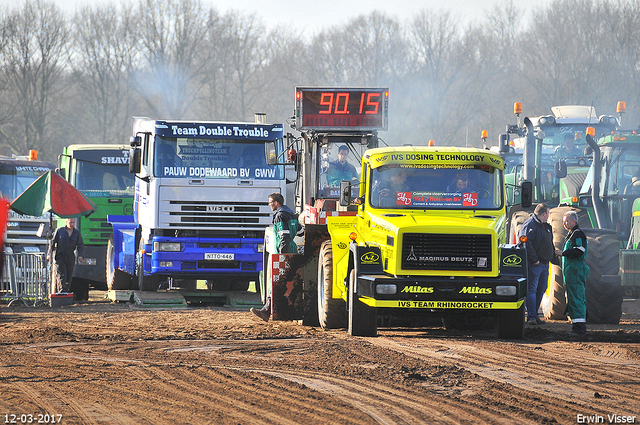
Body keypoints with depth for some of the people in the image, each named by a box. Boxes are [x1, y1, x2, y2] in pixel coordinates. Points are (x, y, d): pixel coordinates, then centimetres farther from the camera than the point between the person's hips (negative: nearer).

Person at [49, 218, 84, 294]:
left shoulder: (77, 233, 7)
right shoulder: (60, 231, 2)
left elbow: (80, 246, 4)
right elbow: (53, 242, 4)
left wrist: (81, 255, -13)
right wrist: (49, 253, -7)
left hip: (70, 259, 3)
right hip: (59, 257, -3)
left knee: (69, 278, 5)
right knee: (61, 276, -17)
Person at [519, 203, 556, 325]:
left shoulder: (546, 226, 20)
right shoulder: (530, 225, -12)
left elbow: (550, 244, 31)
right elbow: (526, 244, -22)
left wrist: (553, 256, 17)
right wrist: (534, 259, -23)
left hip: (544, 264, 10)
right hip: (534, 264, -10)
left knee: (541, 289, 12)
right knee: (531, 289, -10)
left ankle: (534, 315, 19)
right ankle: (531, 317, -14)